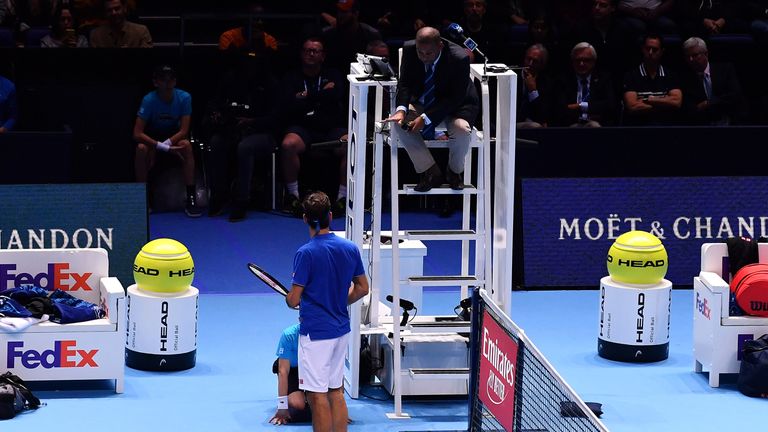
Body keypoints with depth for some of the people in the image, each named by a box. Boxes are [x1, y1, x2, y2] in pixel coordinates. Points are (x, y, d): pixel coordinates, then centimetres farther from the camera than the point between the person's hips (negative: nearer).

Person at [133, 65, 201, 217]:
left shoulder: (184, 98, -19)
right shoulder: (149, 100, -24)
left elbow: (184, 131, -19)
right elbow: (137, 134, -28)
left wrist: (166, 143, -35)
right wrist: (161, 146, -39)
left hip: (175, 135, 1)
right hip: (152, 136, -1)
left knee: (186, 145, -32)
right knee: (141, 148, -34)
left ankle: (191, 199, -28)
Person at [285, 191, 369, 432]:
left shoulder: (306, 253, -17)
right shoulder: (350, 248, 1)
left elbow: (294, 300, -15)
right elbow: (362, 288, 11)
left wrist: (288, 298, 8)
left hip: (315, 333, -7)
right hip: (341, 330, 7)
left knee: (317, 396, -2)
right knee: (336, 391, 16)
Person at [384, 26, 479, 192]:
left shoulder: (459, 58, -29)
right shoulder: (409, 50, -17)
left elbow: (455, 97, -27)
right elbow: (405, 83, -11)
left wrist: (426, 118, -36)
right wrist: (401, 109, -33)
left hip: (454, 105, -4)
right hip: (421, 102, 4)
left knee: (461, 129, -35)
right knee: (398, 123, -25)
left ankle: (454, 171, -2)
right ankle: (430, 172, -10)